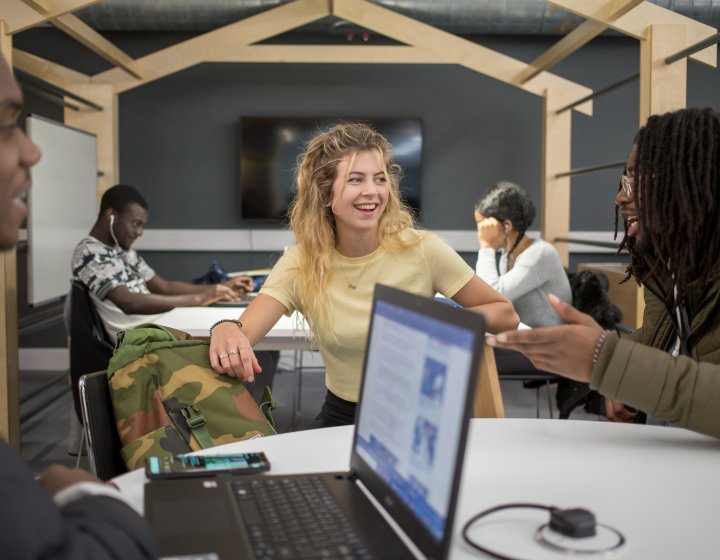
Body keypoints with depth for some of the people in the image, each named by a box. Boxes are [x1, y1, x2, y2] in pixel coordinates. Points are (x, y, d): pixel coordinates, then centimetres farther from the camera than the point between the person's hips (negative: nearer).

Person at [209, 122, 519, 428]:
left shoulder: (422, 250, -10)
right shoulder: (300, 264, -7)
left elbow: (506, 315, -1)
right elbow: (241, 333, -22)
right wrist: (226, 330, -46)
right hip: (342, 416, 1)